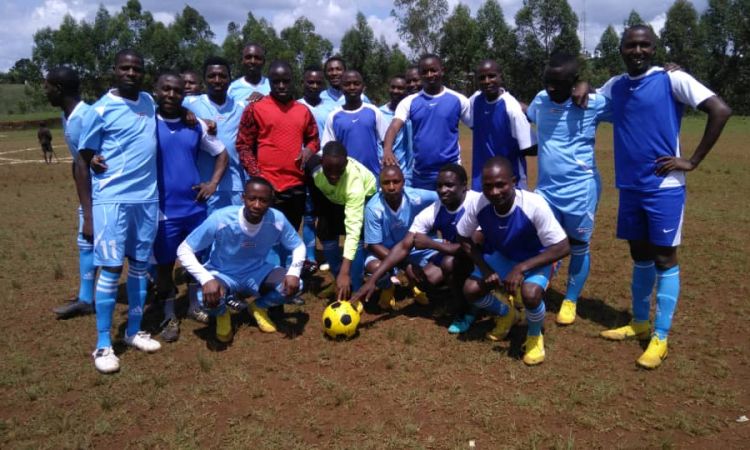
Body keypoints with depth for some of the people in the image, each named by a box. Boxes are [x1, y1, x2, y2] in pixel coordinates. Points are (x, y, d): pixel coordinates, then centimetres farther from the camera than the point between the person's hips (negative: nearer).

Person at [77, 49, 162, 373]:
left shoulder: (150, 103, 9)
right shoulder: (100, 111, -4)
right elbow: (82, 162, -2)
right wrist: (87, 213, -6)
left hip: (148, 198, 5)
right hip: (112, 199, -5)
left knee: (140, 265, 11)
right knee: (111, 268, -4)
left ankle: (134, 332, 25)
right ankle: (103, 345, 7)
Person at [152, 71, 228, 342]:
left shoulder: (195, 125, 5)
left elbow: (221, 154, 13)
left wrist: (213, 183, 3)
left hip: (195, 206, 3)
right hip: (164, 209, -3)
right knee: (165, 264, 6)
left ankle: (195, 306, 32)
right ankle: (170, 317, 21)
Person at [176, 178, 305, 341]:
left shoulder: (277, 220, -21)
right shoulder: (221, 219, -29)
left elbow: (299, 246, -5)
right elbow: (184, 250, -23)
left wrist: (294, 272, -25)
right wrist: (206, 279, -38)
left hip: (257, 273, 3)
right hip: (223, 275, -2)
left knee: (293, 285, -23)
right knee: (209, 297, -35)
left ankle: (259, 307, 10)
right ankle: (222, 314, 5)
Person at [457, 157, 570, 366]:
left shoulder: (534, 205, -35)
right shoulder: (478, 205, -25)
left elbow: (562, 248, -30)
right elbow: (464, 238, -6)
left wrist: (521, 268, -36)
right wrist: (484, 268, -17)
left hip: (536, 259, -4)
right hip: (500, 256, 4)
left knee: (531, 294, -33)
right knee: (470, 290, -15)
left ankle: (535, 336, 3)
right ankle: (506, 314, 20)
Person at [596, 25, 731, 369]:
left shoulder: (672, 80, -7)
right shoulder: (615, 86, 9)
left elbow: (720, 110, -13)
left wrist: (692, 161, -13)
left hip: (664, 186, -5)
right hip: (629, 186, 6)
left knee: (664, 258, -1)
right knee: (640, 256, 14)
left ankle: (660, 338, 5)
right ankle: (639, 323, 27)